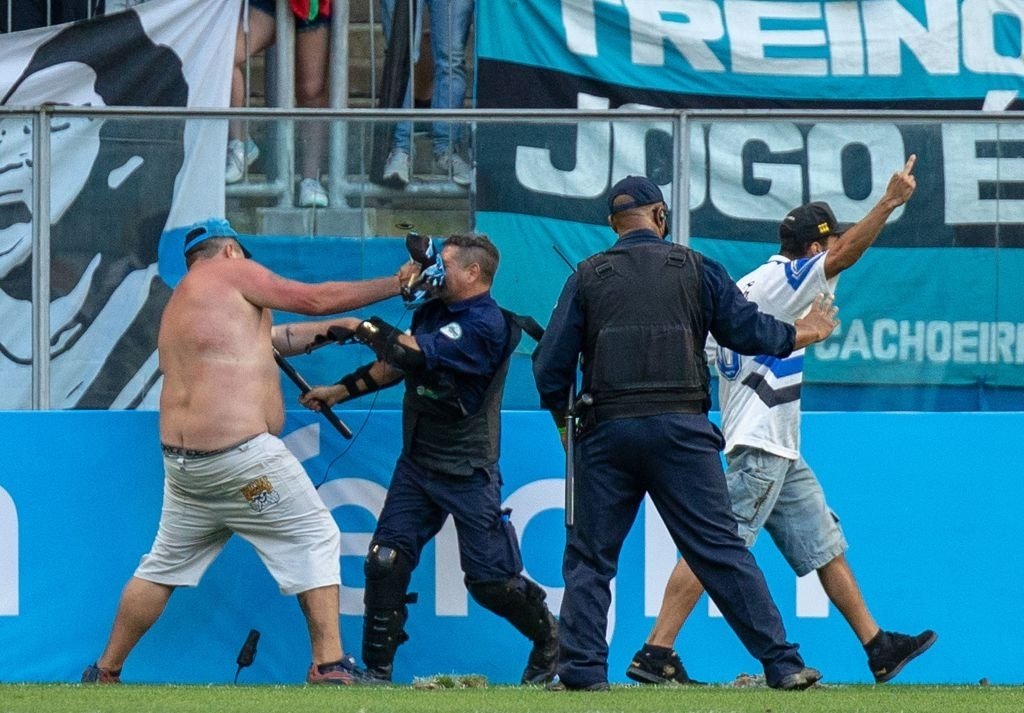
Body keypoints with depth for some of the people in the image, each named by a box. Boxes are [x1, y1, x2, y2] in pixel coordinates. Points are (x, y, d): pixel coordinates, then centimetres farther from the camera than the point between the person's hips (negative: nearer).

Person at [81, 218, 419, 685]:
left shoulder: (179, 304, 23)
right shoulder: (231, 273, 1)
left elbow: (276, 338, 26)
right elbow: (315, 299, 2)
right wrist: (393, 284, 10)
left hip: (183, 464, 8)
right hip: (241, 454, -8)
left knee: (163, 567, 18)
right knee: (314, 539, 3)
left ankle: (104, 676, 22)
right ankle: (329, 667, -4)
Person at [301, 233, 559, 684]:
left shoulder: (486, 325, -19)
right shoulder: (432, 312, 9)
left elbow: (411, 354, -26)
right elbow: (395, 366, 22)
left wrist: (364, 328, -13)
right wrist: (342, 390, 16)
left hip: (467, 472, -7)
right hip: (417, 462, 7)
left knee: (490, 580, -3)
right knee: (385, 562, -4)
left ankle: (550, 640, 23)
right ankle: (376, 671, 2)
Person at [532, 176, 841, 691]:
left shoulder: (588, 276, 10)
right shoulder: (696, 268, 7)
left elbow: (550, 364, 6)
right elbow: (750, 330, 7)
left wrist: (564, 419, 21)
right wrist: (806, 333, 25)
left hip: (607, 431, 1)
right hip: (681, 430, 0)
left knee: (589, 556, 10)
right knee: (721, 551, -1)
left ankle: (581, 669, 1)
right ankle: (781, 663, -4)